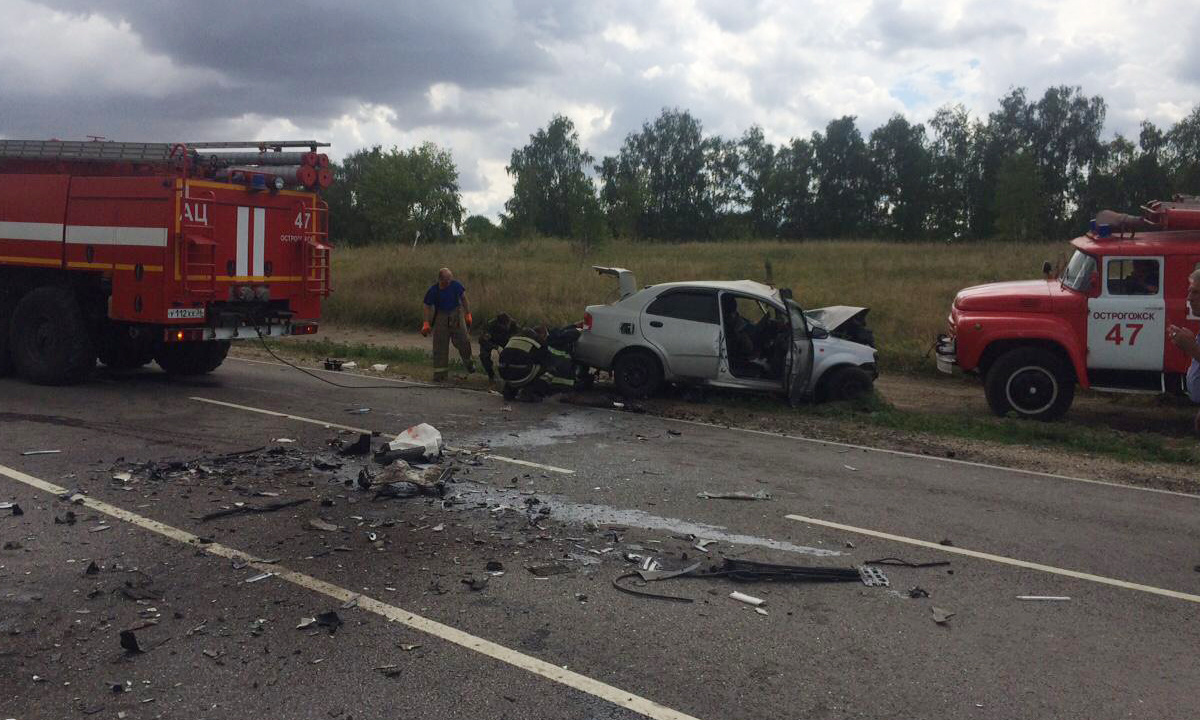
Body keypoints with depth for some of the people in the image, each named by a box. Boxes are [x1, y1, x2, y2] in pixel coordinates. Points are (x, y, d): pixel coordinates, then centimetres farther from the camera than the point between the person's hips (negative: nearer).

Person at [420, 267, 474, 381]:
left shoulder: (455, 285, -9)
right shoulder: (433, 290, -11)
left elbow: (463, 299, 6)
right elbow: (428, 307, -1)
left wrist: (468, 314, 5)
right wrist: (426, 323, -8)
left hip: (456, 313, 1)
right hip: (441, 315, -1)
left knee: (462, 340, -5)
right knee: (440, 345, 0)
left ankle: (468, 361, 23)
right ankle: (440, 371, 8)